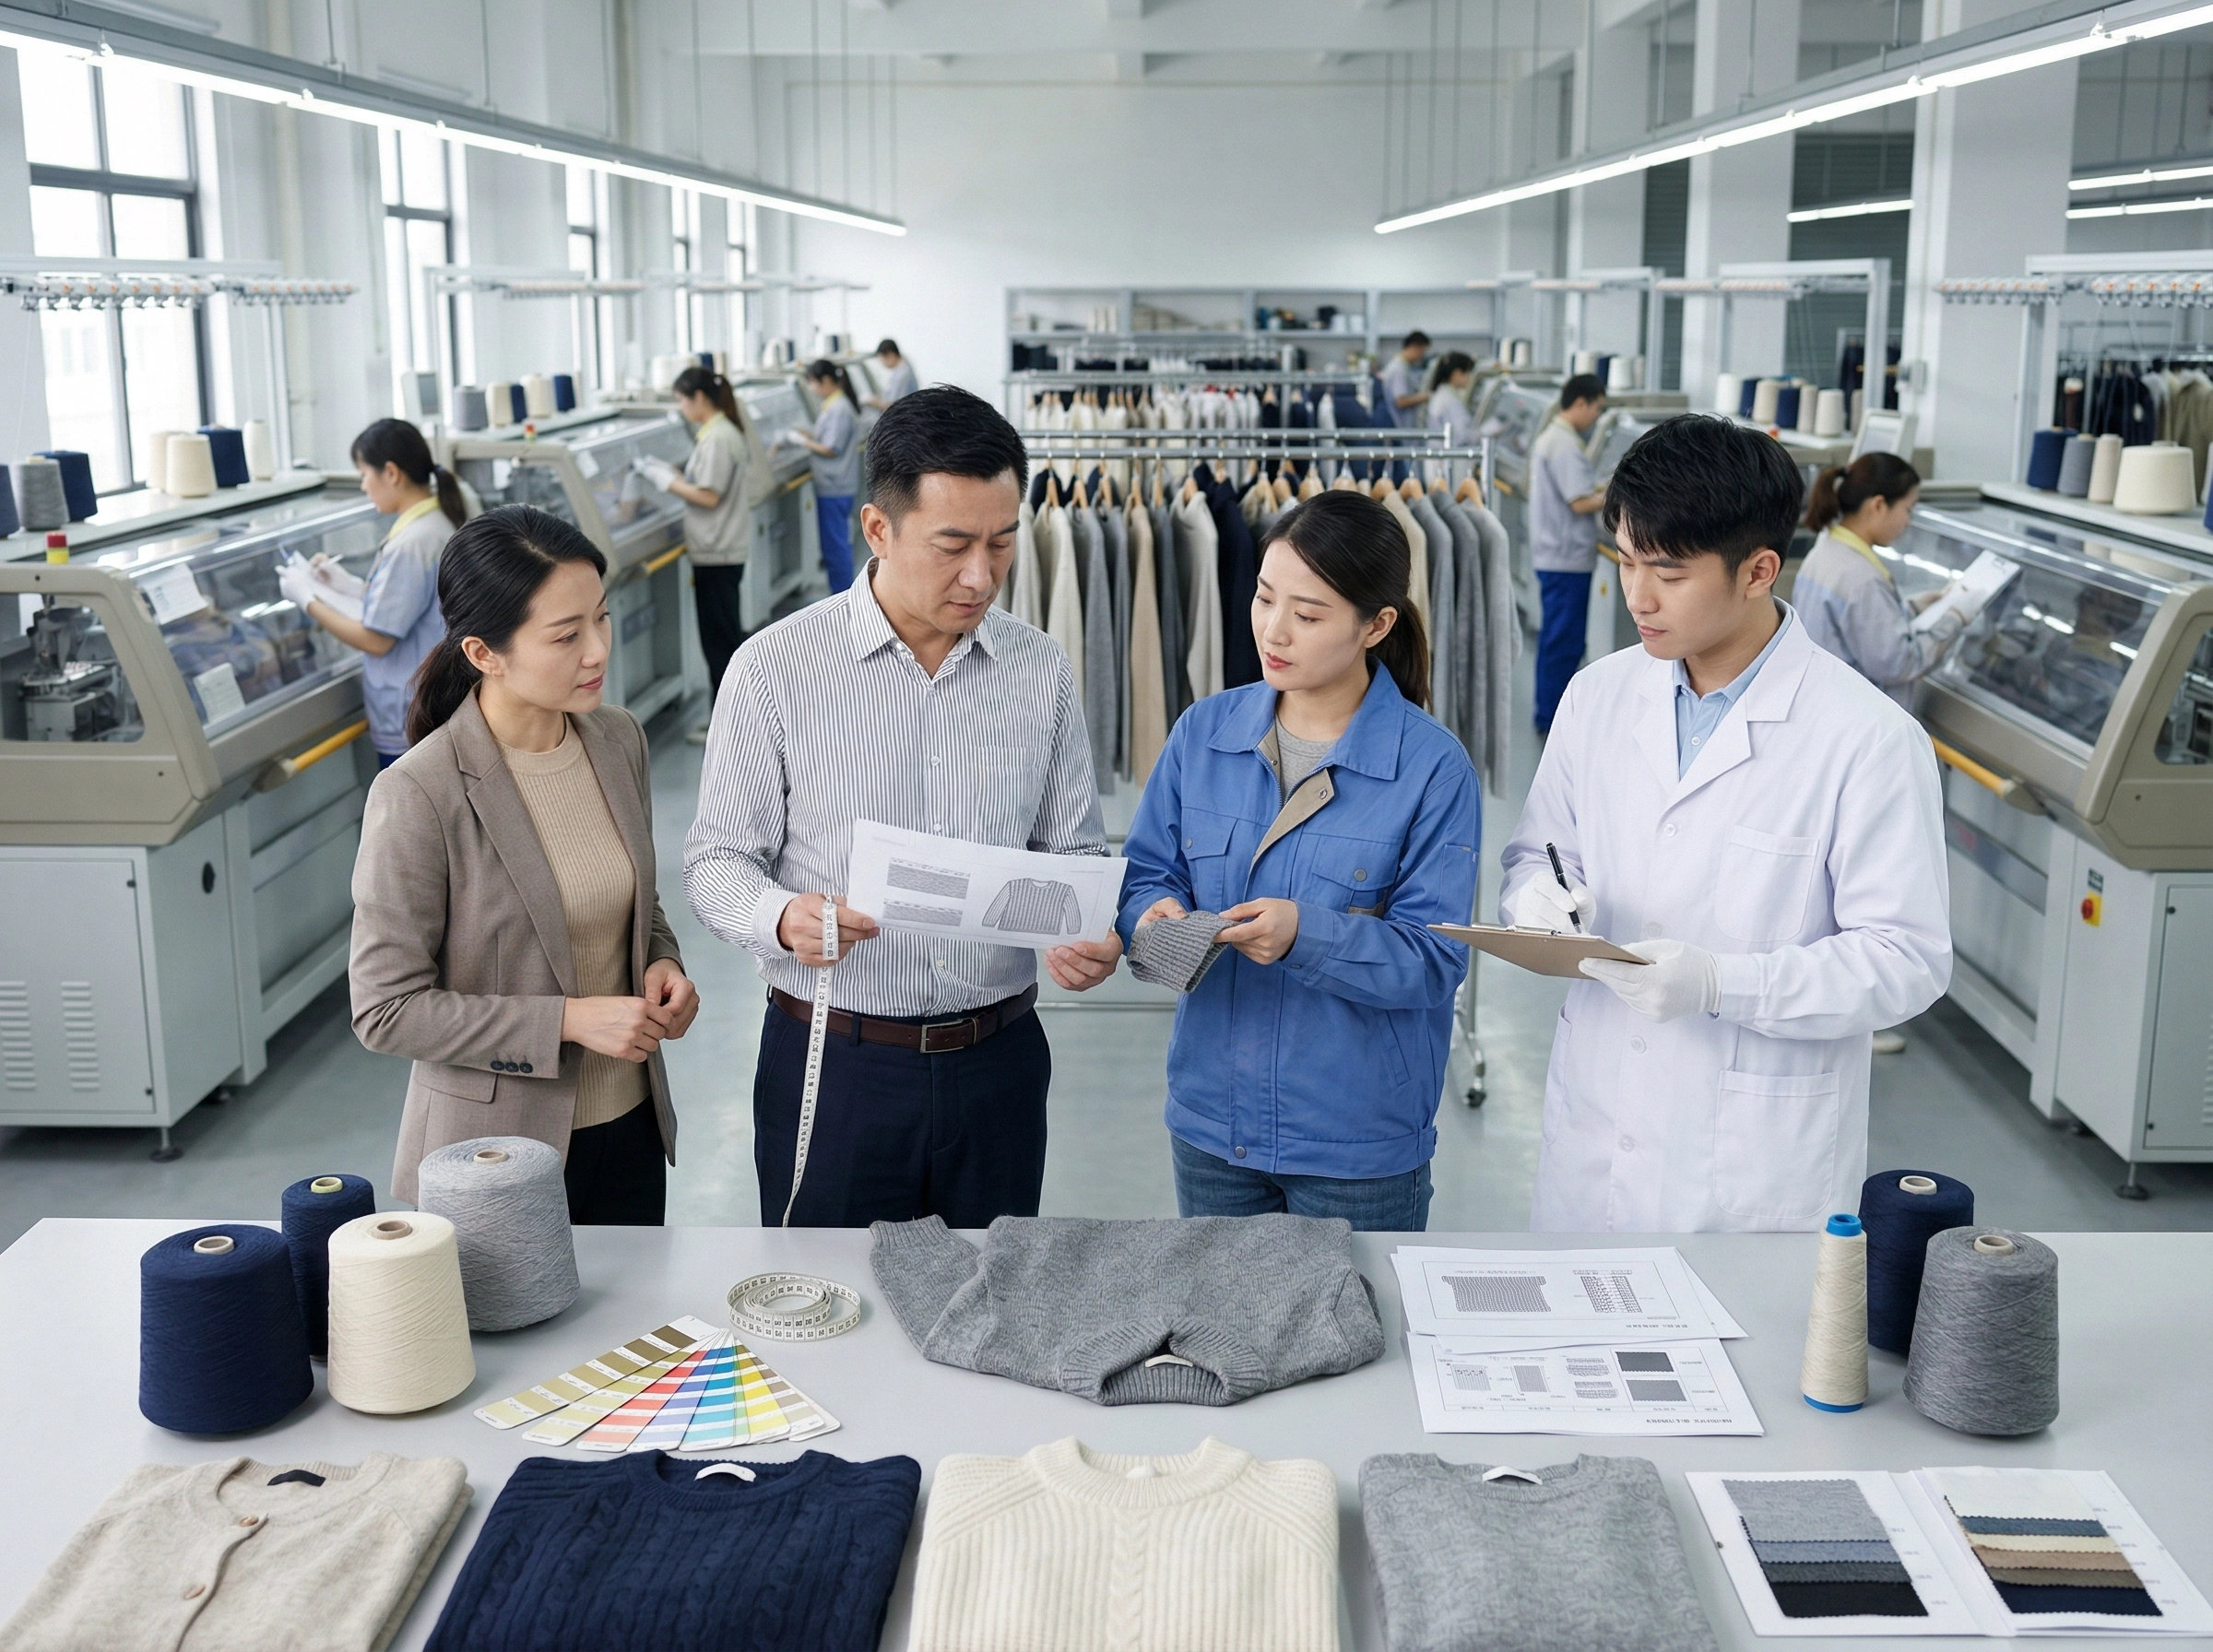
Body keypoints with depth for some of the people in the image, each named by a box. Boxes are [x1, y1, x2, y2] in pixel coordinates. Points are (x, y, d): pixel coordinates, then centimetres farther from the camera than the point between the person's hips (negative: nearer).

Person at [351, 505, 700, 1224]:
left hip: (630, 1124, 6)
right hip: (497, 1153, -6)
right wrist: (568, 1020, -22)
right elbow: (386, 1010, -17)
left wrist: (662, 964, -6)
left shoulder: (618, 739, -1)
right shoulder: (418, 796, -20)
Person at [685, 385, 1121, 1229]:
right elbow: (716, 860, -4)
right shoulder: (776, 667, -8)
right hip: (832, 1062, -2)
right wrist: (783, 920, -25)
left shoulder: (1042, 671, 1)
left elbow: (1074, 851, 7)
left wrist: (1088, 936, -14)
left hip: (995, 1062, 3)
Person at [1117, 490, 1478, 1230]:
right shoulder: (1203, 733, 0)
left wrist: (1307, 934, -30)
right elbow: (1146, 876, 4)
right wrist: (1154, 918, -19)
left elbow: (1433, 960, -15)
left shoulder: (1433, 767, -12)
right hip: (1210, 1120, 4)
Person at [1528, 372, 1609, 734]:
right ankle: (1554, 720, 2)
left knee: (1556, 637, 17)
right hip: (1569, 556, -11)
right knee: (1566, 640, -3)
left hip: (1551, 552, 11)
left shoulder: (1548, 436, 13)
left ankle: (1549, 714, 24)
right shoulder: (1566, 445, -19)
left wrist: (1603, 488, 11)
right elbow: (1580, 503, -22)